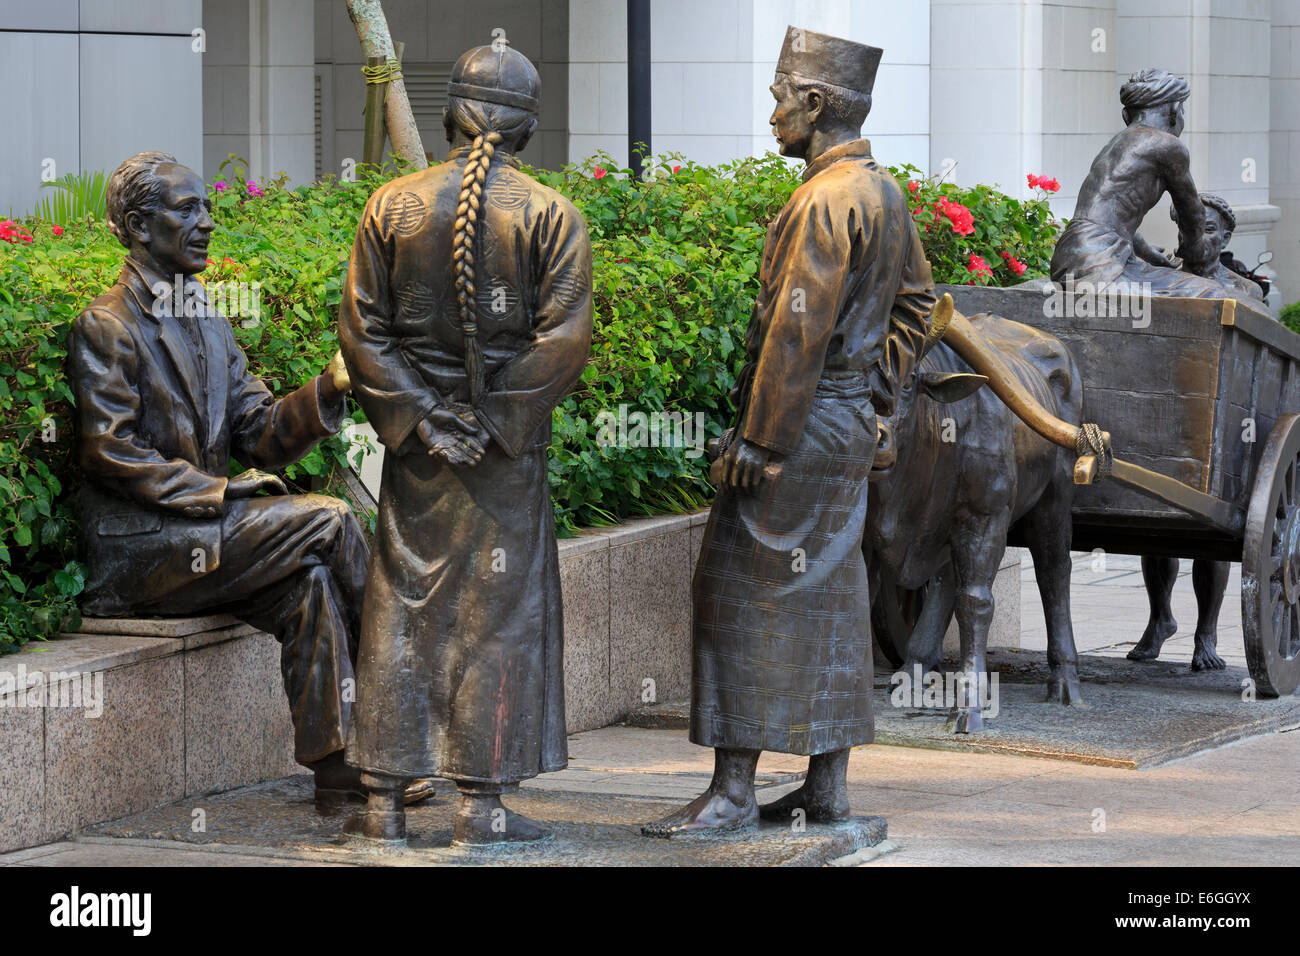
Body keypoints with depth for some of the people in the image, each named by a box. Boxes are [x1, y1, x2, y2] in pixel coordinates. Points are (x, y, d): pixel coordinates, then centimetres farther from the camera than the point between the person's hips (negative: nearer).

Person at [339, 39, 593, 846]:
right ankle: (483, 802, 5)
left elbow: (363, 331, -3)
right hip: (509, 449, -2)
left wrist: (420, 417, -2)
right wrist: (496, 420, -8)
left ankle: (385, 801, 9)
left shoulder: (392, 207, 1)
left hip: (415, 446, 2)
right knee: (499, 613, 5)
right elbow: (564, 338, -12)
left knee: (402, 609, 8)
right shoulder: (552, 217, -5)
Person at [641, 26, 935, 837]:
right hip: (851, 424, 10)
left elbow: (798, 331, -22)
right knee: (826, 599, 12)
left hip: (801, 425, -10)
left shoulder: (828, 200, -19)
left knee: (746, 594, -6)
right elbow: (916, 300, 22)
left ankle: (734, 790, -5)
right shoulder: (884, 192, 12)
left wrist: (759, 437, -19)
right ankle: (828, 785, 16)